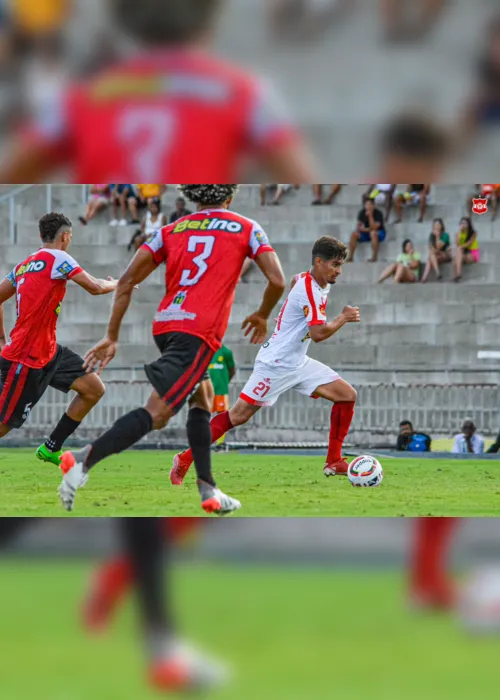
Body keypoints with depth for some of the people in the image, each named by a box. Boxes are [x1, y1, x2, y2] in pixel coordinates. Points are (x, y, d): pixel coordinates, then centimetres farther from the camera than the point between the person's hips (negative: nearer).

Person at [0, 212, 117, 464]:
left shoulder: (24, 266, 12)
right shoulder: (57, 258, -12)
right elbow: (95, 287, -15)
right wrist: (116, 284, 5)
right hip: (26, 358, -9)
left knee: (94, 389, 7)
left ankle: (50, 449, 14)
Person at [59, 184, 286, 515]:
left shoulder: (171, 231, 16)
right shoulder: (246, 229, 9)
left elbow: (127, 281, 8)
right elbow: (277, 281, 0)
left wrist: (112, 336, 12)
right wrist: (262, 317, 19)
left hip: (164, 325, 6)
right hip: (200, 333, -5)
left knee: (203, 398, 24)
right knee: (156, 414, -13)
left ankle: (208, 489, 18)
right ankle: (85, 460, -31)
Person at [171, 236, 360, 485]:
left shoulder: (313, 282, 7)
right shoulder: (309, 290, -21)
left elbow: (294, 280, 33)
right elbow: (319, 333, -29)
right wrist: (343, 318, -16)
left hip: (298, 363, 9)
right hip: (276, 364, -9)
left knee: (348, 395, 1)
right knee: (238, 415, -9)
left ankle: (333, 462, 5)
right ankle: (185, 460, 0)